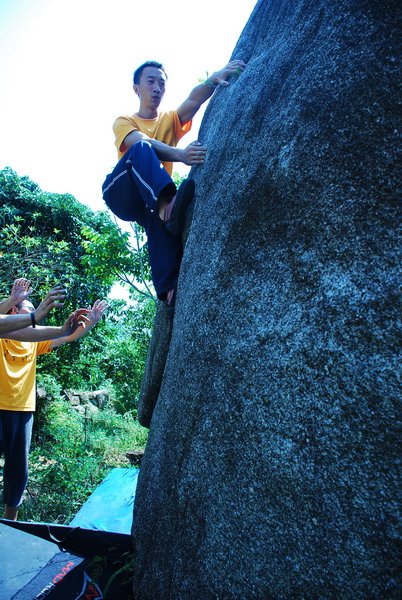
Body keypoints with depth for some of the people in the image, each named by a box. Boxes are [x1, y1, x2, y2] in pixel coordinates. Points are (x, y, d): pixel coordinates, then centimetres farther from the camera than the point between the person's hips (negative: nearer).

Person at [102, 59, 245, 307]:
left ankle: (169, 289, -44)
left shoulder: (170, 119, 16)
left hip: (151, 199, 3)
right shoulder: (124, 121, 7)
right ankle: (167, 204, -54)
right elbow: (141, 143, -19)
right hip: (121, 193, -3)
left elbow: (194, 100, -10)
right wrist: (179, 154, -39)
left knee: (161, 216, -33)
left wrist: (213, 80, -32)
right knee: (142, 149, -29)